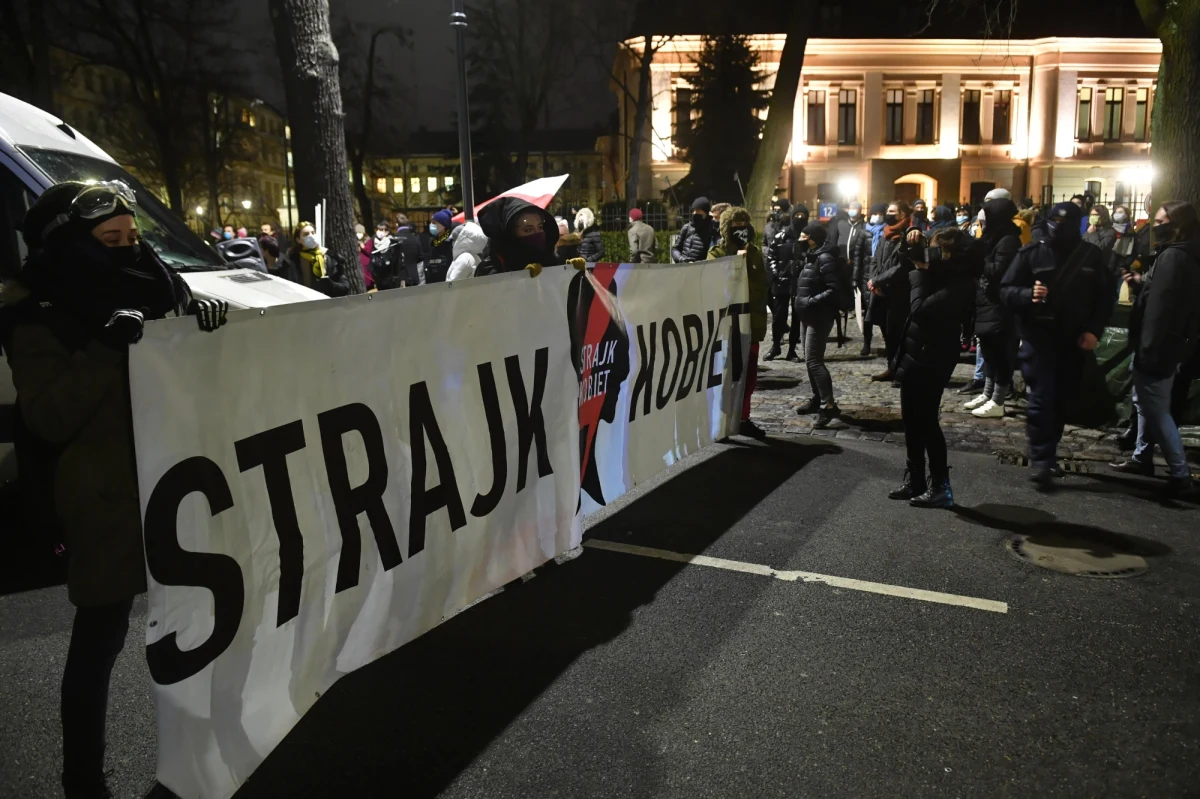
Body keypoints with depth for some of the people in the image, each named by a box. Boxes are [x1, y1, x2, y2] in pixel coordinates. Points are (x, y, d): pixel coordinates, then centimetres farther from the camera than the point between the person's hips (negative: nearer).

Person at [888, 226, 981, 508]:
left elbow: (919, 310, -30)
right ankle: (915, 481, 26)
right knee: (912, 421, 15)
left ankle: (940, 488, 10)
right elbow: (904, 254, 18)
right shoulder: (943, 272, 5)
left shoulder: (959, 286, -21)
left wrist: (920, 271, -19)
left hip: (930, 360, -9)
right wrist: (912, 241, -5)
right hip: (916, 355, 9)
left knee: (926, 423, -1)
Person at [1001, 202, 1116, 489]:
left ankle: (1049, 455, 22)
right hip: (1038, 336, -3)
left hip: (1073, 340, 3)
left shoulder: (1090, 255, 4)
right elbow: (1006, 291, -4)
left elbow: (1106, 296, 10)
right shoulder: (1032, 252, -4)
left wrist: (1094, 331, -2)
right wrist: (1028, 294, -26)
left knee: (1062, 401, 9)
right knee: (1041, 398, -10)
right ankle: (1041, 461, -8)